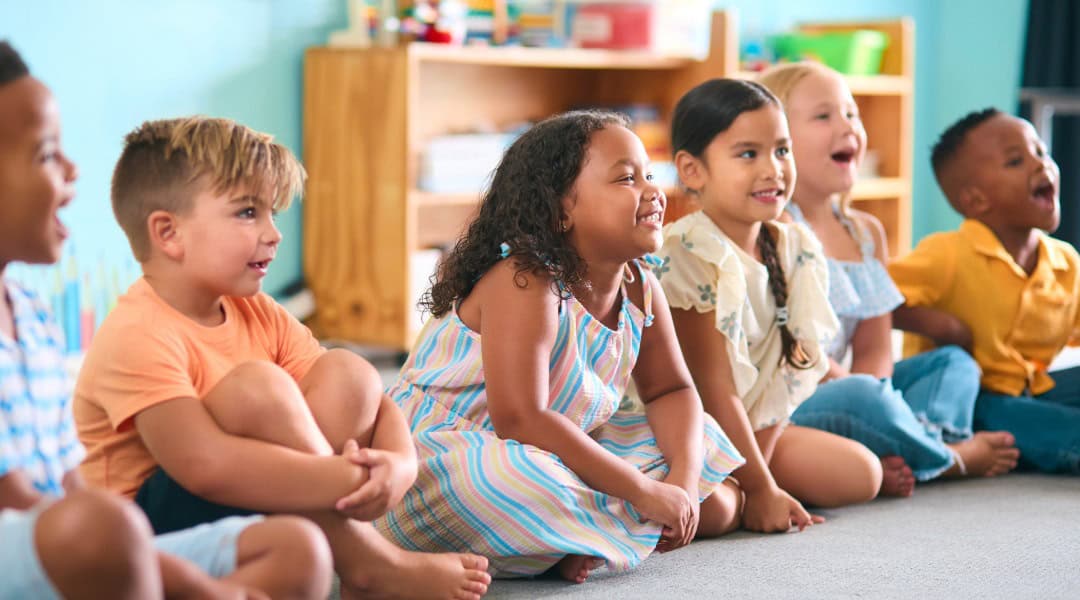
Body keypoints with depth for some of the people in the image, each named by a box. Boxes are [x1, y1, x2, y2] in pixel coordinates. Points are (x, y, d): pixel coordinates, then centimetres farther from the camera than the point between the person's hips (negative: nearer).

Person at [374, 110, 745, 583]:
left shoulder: (640, 287, 0)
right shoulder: (523, 285, -24)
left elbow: (671, 391, 11)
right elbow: (520, 421, -31)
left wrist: (684, 479, -11)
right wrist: (643, 491, -27)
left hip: (549, 458, 9)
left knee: (716, 495, 8)